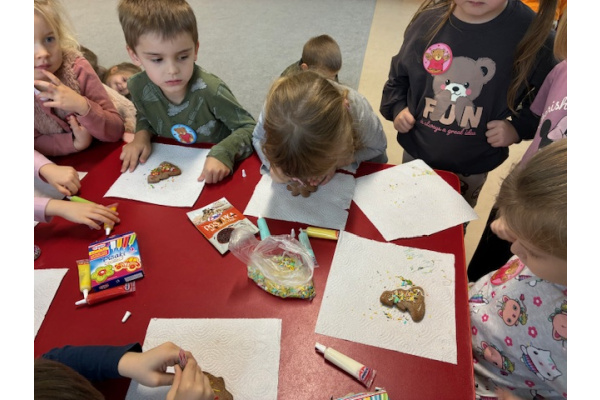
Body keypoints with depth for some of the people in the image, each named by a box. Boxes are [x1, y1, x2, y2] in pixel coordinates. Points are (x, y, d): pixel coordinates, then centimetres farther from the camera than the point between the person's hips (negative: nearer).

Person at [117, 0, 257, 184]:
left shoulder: (210, 91, -24)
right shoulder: (138, 87, -10)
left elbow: (249, 128, -17)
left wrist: (222, 154, -32)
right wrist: (142, 135, -9)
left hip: (214, 173, -4)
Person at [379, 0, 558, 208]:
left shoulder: (532, 30, -19)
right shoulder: (428, 20, -11)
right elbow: (398, 75, 5)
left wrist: (518, 127, -18)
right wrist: (397, 108, -7)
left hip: (472, 168, -1)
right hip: (416, 153, 2)